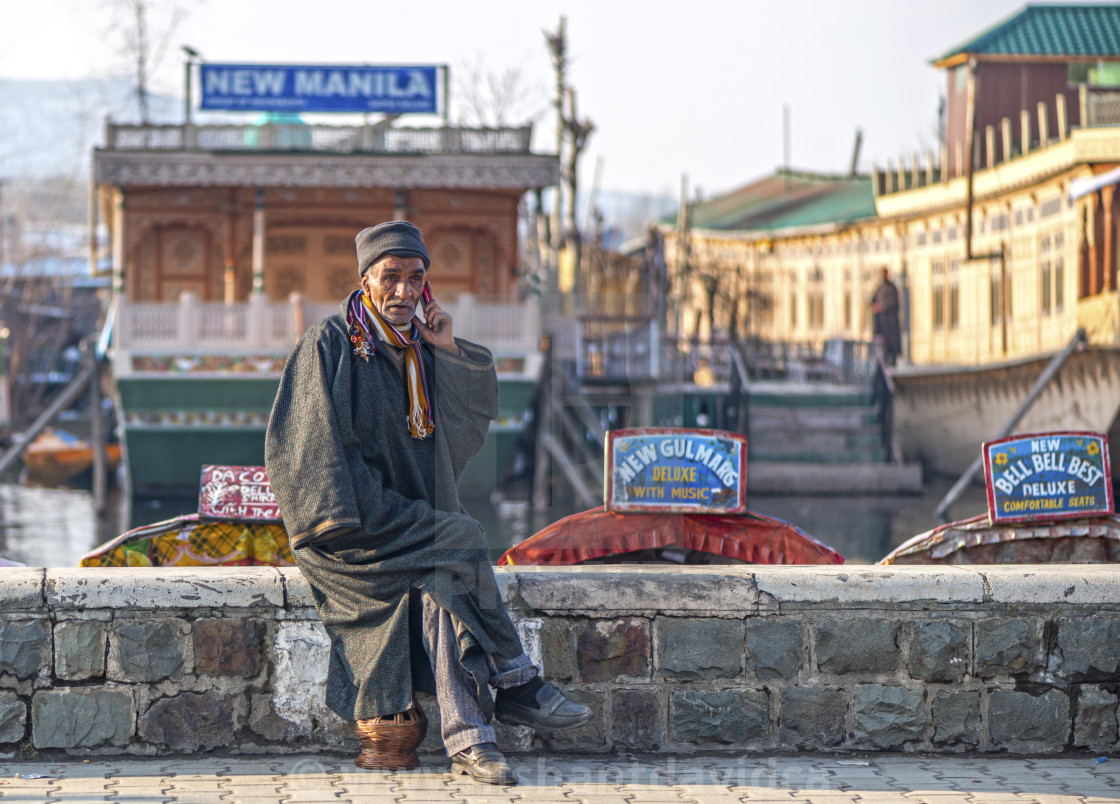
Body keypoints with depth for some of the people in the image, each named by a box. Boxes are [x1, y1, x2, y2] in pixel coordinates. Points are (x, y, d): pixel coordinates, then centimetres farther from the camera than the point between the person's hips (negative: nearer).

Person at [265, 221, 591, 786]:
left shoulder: (418, 350, 14)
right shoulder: (330, 345, -4)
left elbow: (479, 409, 14)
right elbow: (316, 443, -10)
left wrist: (449, 350, -1)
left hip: (410, 518, 5)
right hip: (351, 524, -5)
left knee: (442, 585, -26)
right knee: (463, 542, -26)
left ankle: (466, 737, -35)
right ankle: (517, 685, -18)